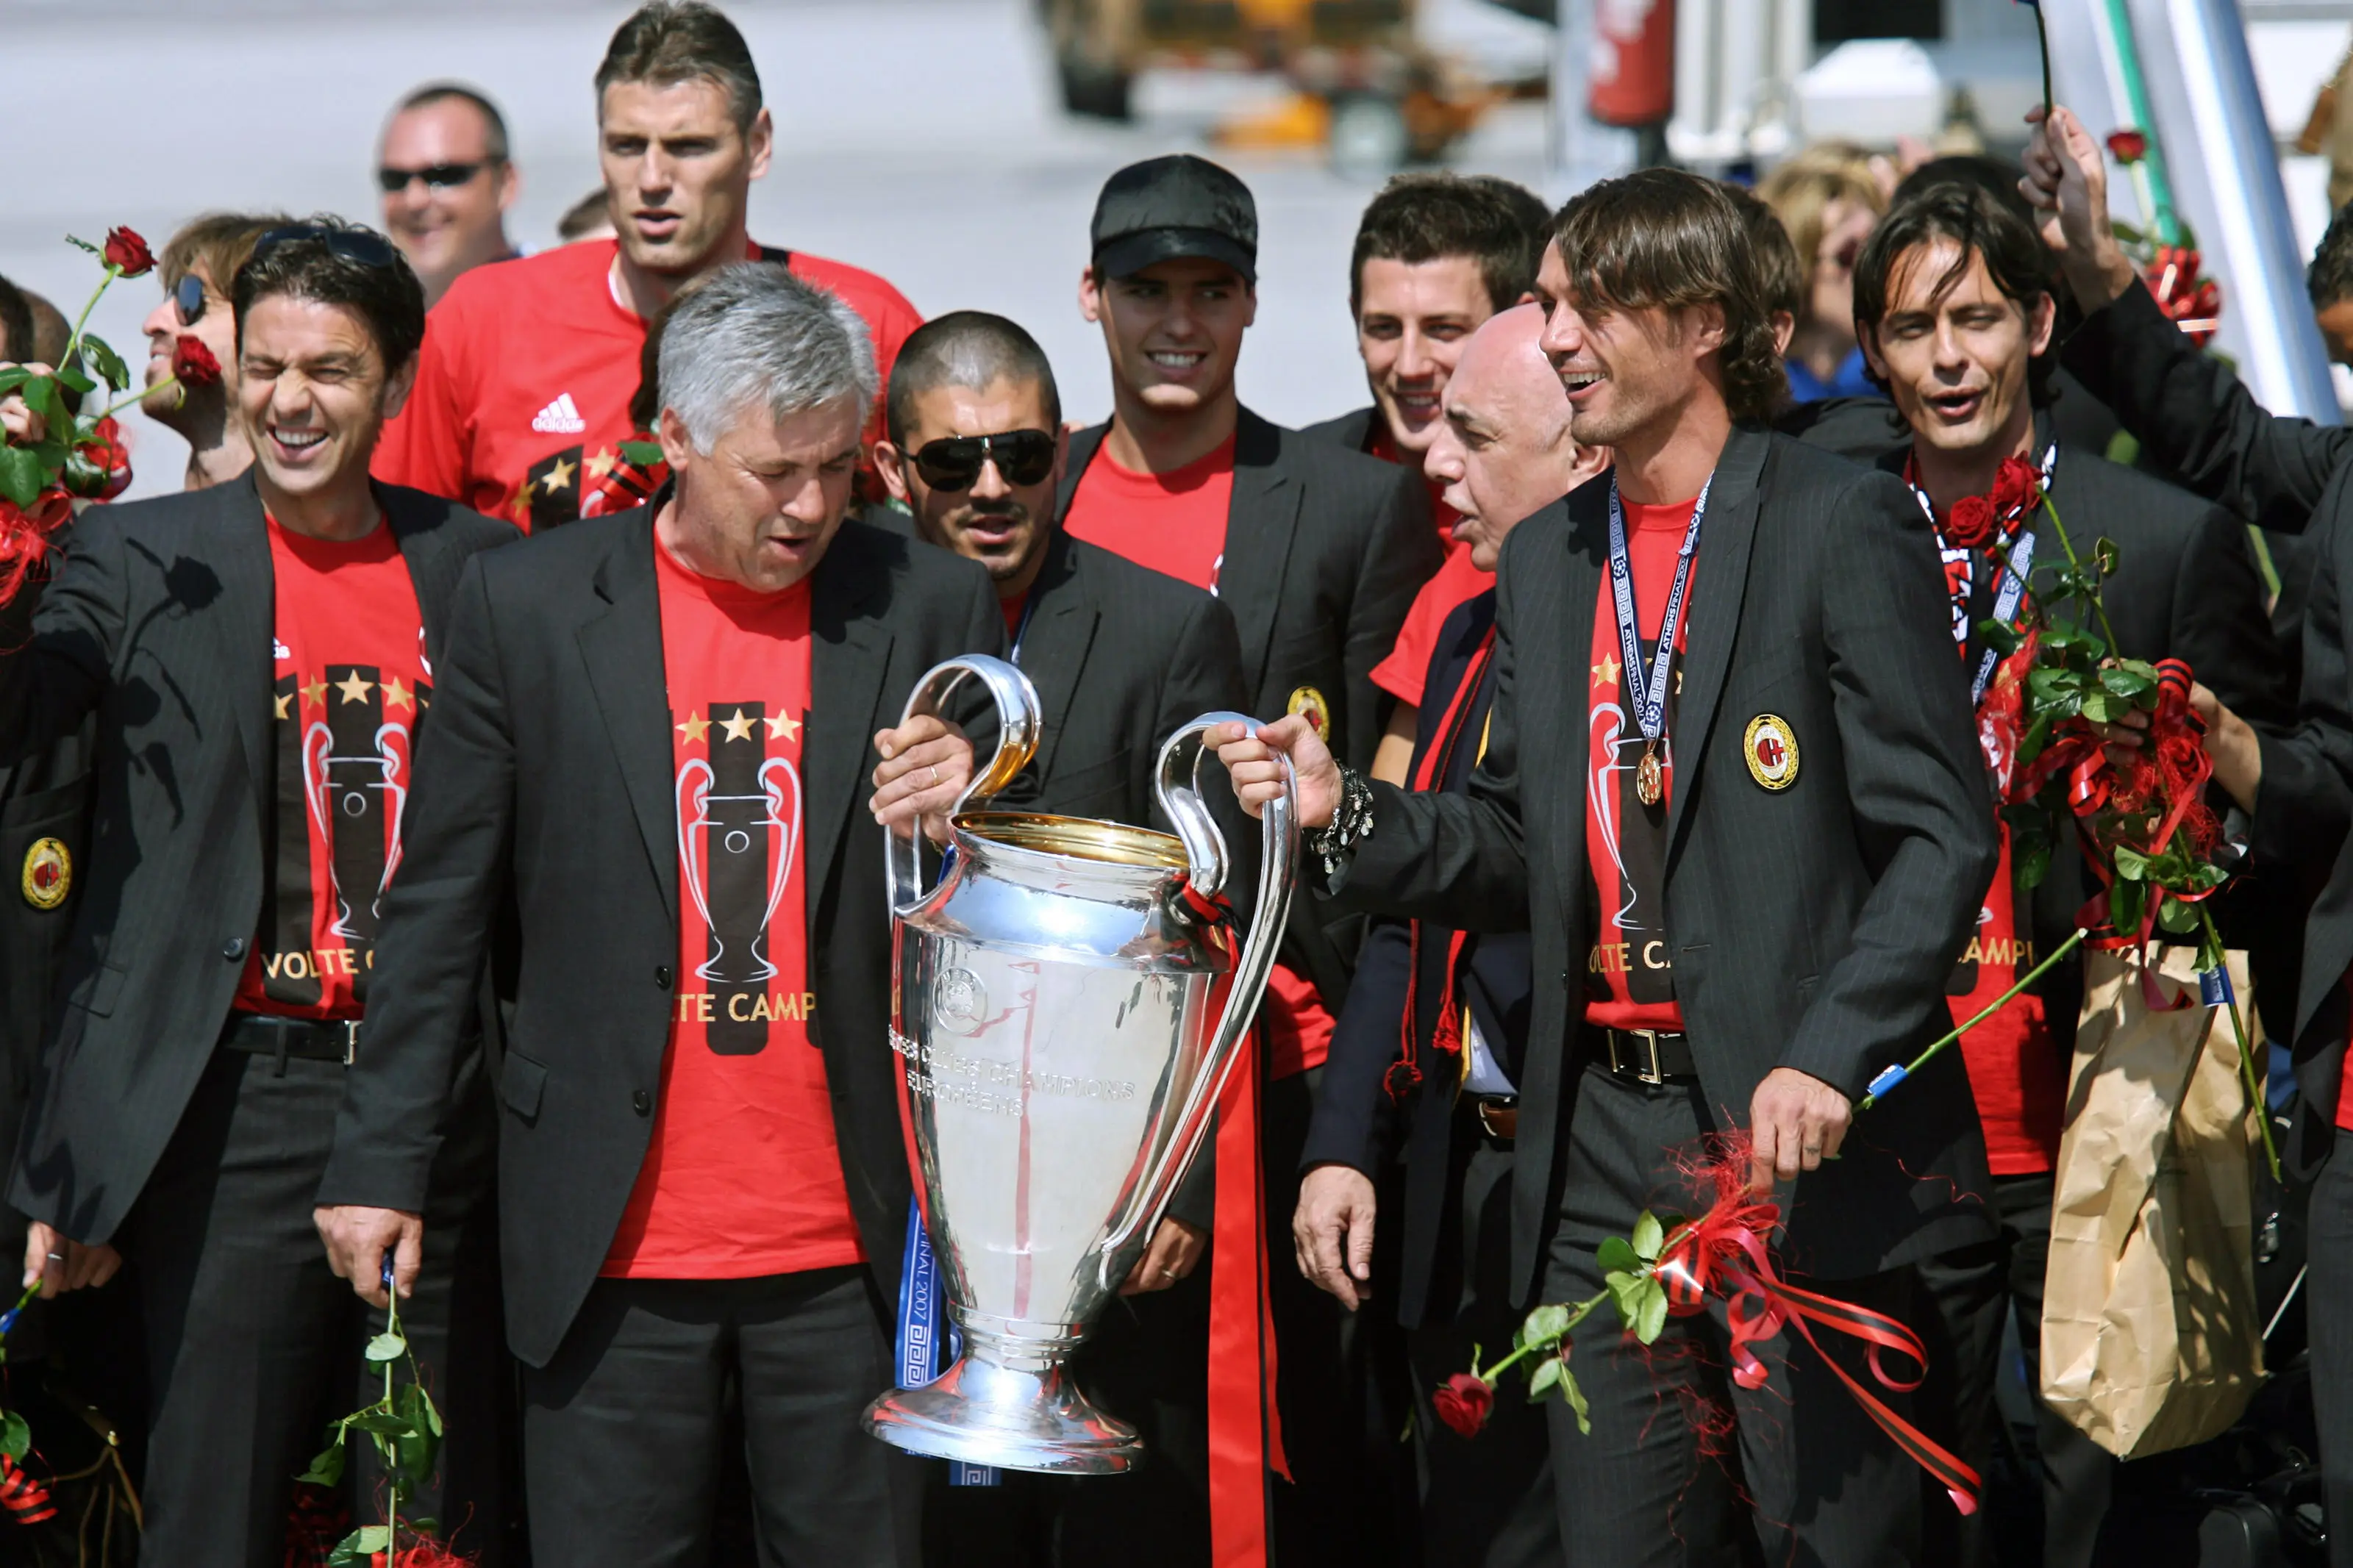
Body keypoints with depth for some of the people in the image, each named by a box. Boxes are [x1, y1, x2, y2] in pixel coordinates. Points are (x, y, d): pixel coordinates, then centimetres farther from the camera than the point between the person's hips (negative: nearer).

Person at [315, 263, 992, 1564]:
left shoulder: (931, 608, 4)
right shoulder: (525, 606, 1)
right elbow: (439, 909, 5)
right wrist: (380, 1161, 4)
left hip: (855, 1245, 1)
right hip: (613, 1248, -1)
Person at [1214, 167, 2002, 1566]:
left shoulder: (1842, 525, -5)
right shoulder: (1545, 563, 15)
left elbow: (1943, 834, -10)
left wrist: (1827, 1058, -21)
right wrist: (1347, 811, 1)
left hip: (1807, 1136, -6)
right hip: (1605, 1138, 6)